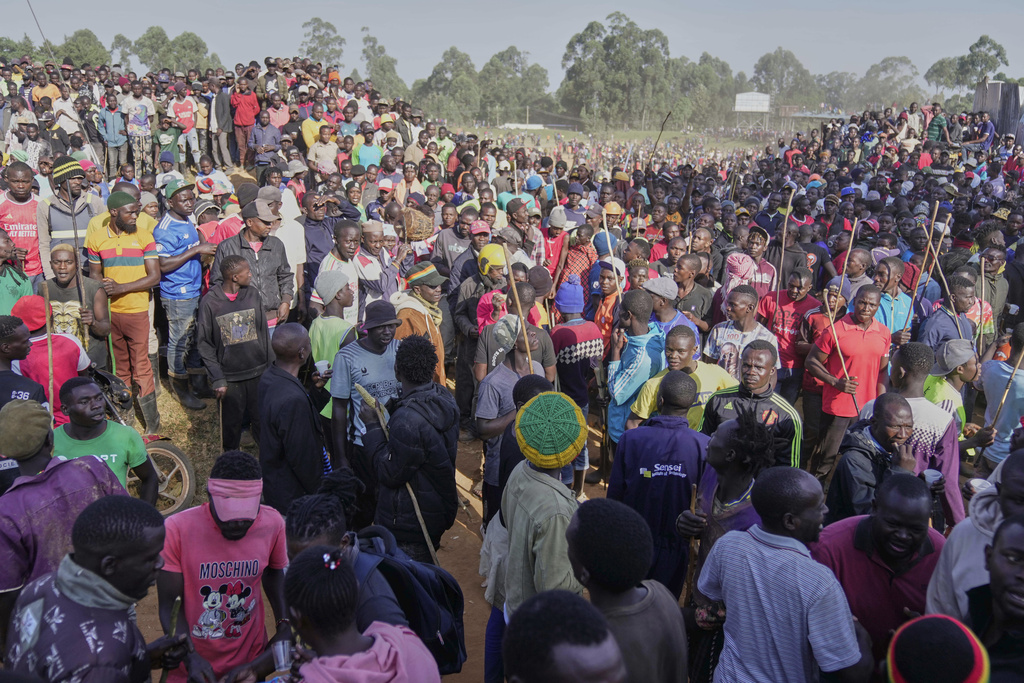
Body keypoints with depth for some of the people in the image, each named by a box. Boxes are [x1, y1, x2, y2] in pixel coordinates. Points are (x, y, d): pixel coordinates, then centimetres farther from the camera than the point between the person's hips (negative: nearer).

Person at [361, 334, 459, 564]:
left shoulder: (408, 419, -31)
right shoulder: (444, 397, -2)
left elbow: (389, 474, -21)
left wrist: (372, 426, -17)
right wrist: (390, 410, 7)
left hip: (408, 524, -9)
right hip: (440, 509, 9)